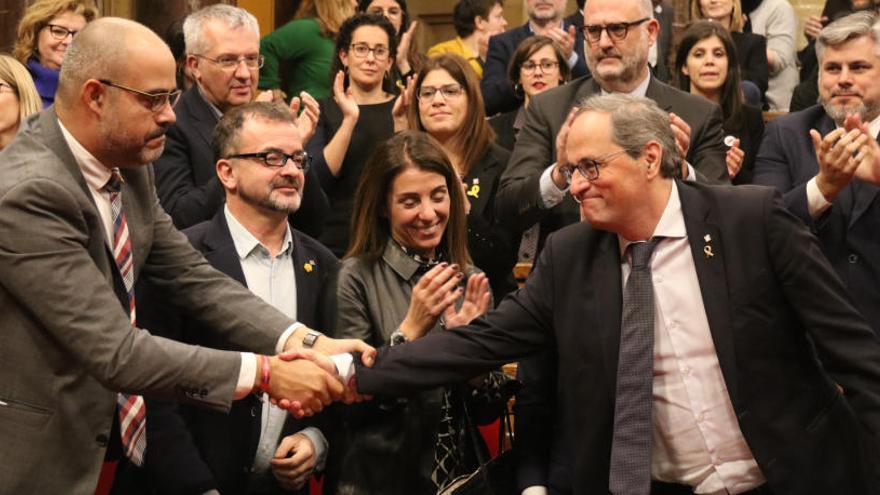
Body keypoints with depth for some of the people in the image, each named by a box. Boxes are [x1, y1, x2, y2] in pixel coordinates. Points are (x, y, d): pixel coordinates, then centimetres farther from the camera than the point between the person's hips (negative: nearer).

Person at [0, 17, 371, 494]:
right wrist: (264, 373, -25)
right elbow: (117, 351, -28)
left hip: (108, 438, 8)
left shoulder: (125, 164, 1)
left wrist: (306, 342, -10)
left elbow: (192, 277, 2)